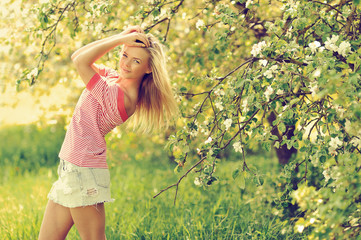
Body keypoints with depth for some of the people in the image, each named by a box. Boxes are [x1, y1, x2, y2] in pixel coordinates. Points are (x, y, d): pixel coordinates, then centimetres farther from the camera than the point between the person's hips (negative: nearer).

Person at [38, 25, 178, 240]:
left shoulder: (120, 97, -21)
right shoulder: (114, 78, 7)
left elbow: (80, 61, -23)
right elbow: (78, 56, 15)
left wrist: (120, 38, -16)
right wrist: (120, 38, 5)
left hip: (83, 172, -9)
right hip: (70, 168, 10)